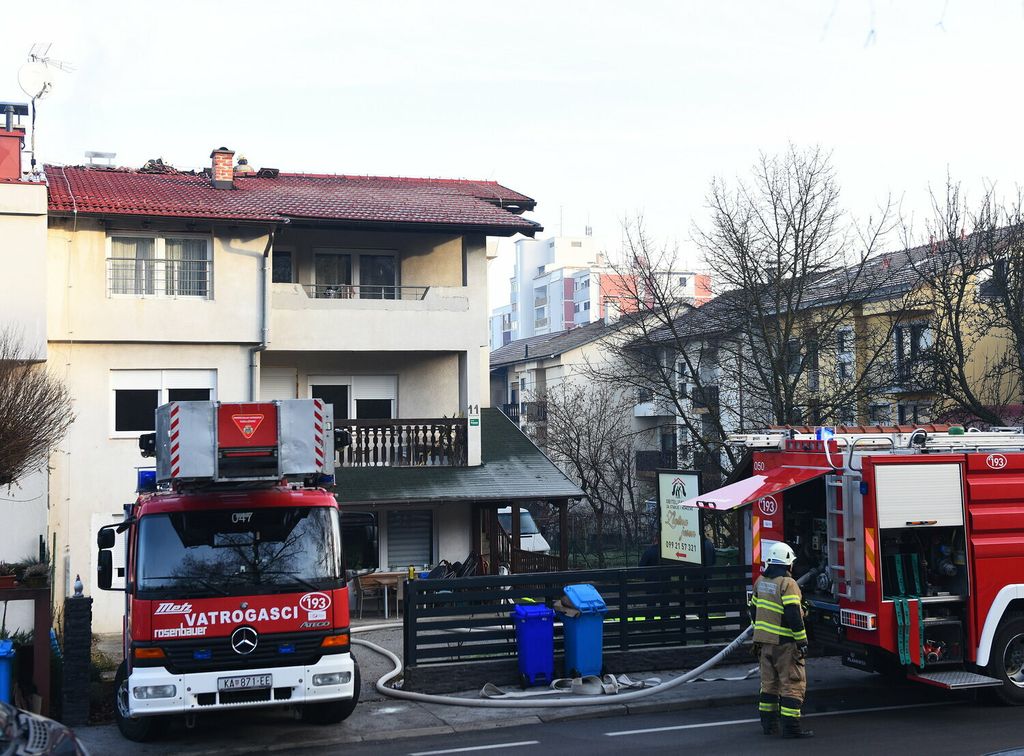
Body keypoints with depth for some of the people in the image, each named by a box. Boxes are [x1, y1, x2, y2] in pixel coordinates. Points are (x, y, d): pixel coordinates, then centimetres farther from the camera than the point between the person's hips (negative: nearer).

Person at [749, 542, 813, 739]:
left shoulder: (761, 582, 9)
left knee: (769, 683, 16)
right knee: (793, 684, -2)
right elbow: (793, 615, -21)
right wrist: (802, 641, -16)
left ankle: (768, 723, 20)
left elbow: (754, 611, 17)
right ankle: (790, 727, -5)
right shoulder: (787, 584, -15)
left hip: (764, 641, 8)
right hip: (784, 642, -8)